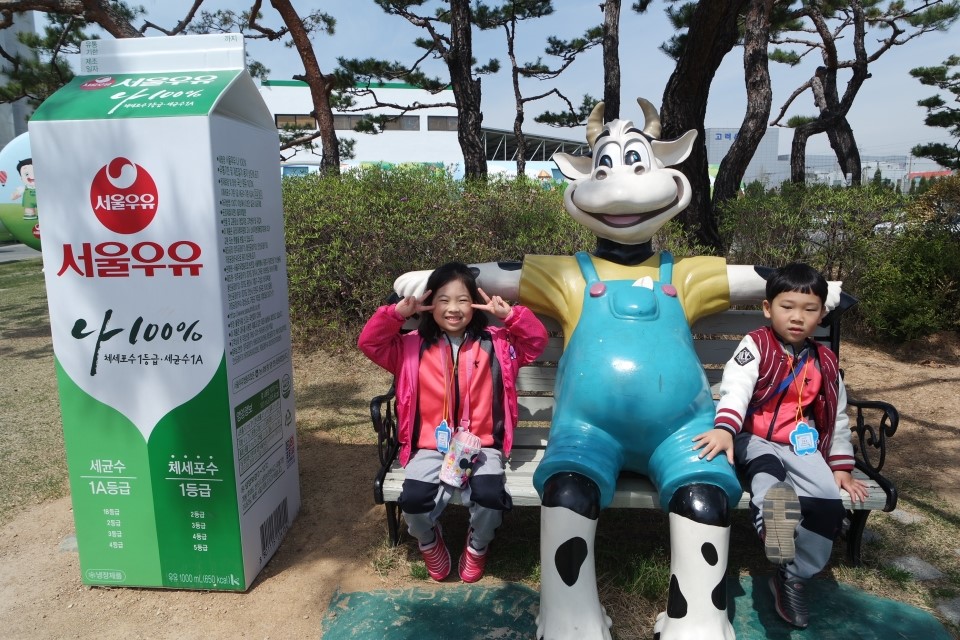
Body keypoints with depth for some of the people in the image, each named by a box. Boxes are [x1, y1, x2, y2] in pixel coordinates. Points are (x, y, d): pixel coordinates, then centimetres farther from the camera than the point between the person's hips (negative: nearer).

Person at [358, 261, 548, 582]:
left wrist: (510, 314, -11)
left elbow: (536, 341, 3)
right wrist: (397, 313, -12)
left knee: (489, 496, -28)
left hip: (482, 445, 0)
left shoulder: (495, 344, 7)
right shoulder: (413, 347, 6)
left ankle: (478, 545, 10)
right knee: (413, 499, -25)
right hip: (430, 447, 1)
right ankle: (429, 542, 14)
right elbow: (369, 343, 1)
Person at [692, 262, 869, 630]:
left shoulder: (825, 363, 11)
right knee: (767, 467, -37)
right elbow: (735, 390, -22)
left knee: (830, 504, -18)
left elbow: (838, 419, 19)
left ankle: (792, 578, -5)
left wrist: (841, 466, 12)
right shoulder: (755, 346, -4)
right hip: (755, 440, -4)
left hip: (803, 447, 4)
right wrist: (724, 428, -40)